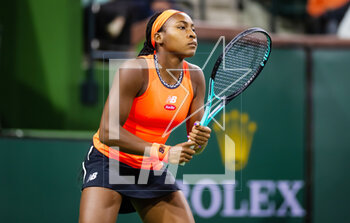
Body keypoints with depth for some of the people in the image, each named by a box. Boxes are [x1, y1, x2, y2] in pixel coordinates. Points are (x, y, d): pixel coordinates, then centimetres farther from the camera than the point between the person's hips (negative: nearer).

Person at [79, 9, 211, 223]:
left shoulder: (194, 77, -2)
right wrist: (163, 153, -32)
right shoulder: (135, 70, -20)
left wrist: (200, 140, -23)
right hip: (110, 162, -6)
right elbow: (107, 132, -26)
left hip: (155, 170, 6)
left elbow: (195, 134, 3)